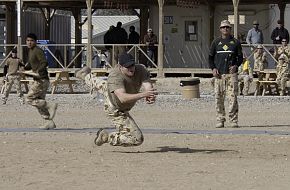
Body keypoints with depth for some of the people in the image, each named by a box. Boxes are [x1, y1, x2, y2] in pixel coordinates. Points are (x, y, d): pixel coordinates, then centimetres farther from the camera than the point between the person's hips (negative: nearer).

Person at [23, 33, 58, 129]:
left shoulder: (38, 51, -12)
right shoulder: (30, 51, 18)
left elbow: (44, 63, -25)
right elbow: (30, 64, 31)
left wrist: (38, 72, -35)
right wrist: (25, 68, 13)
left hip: (41, 80, -10)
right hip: (38, 80, 10)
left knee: (29, 99, -10)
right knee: (39, 102, 9)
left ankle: (50, 106, -9)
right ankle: (49, 122, 10)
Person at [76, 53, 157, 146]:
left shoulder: (141, 70, -29)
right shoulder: (115, 77, -44)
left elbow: (149, 88, -38)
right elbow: (123, 98, -56)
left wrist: (151, 97, -61)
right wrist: (143, 94, -66)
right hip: (116, 109, -7)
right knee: (137, 139, -12)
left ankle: (85, 75, 71)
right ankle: (107, 137, 7)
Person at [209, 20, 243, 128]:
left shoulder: (235, 42, 10)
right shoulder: (216, 42, 12)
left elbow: (240, 57, 13)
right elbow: (210, 57, 15)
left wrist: (236, 66, -7)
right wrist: (213, 68, -2)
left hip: (231, 73, -1)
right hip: (219, 74, 1)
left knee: (233, 97, -9)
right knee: (218, 98, -1)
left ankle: (233, 120, -6)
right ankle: (220, 120, 5)